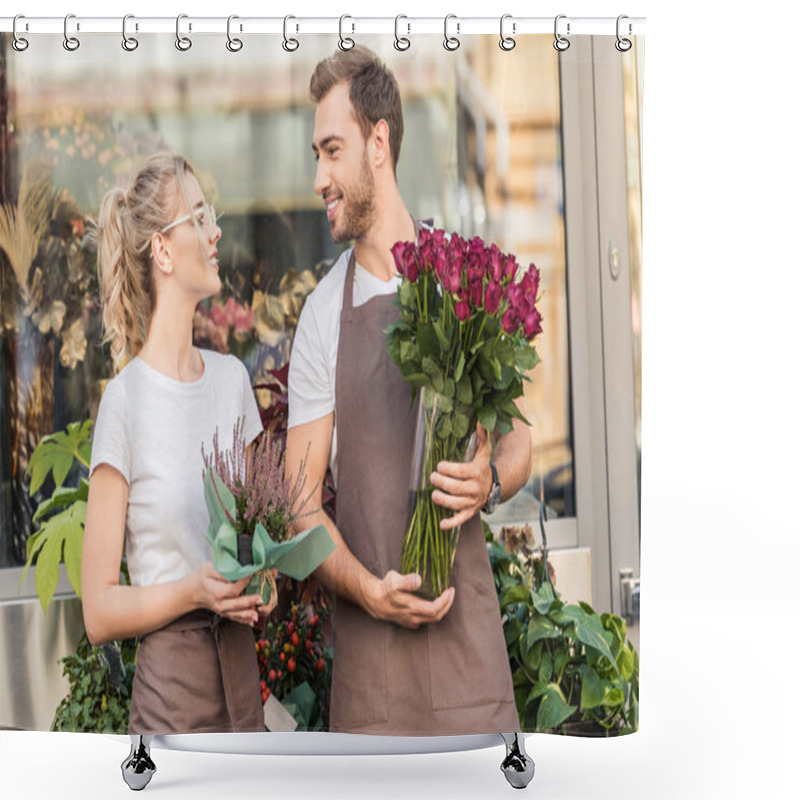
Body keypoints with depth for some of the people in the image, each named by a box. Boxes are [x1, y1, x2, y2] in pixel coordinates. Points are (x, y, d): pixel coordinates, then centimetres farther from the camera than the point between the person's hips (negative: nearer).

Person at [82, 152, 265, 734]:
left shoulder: (233, 377, 6)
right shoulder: (126, 400, -12)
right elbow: (99, 610, -10)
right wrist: (192, 592, -23)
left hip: (244, 681, 5)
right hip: (171, 696, -5)